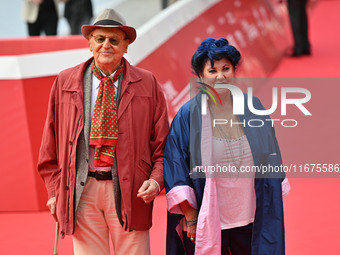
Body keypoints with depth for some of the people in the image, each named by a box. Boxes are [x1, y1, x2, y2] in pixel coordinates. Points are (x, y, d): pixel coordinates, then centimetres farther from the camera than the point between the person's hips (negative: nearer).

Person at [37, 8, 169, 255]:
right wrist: (55, 190, 7)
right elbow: (51, 145, 12)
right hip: (82, 189, 1)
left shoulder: (147, 84, 7)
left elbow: (162, 142, 7)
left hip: (128, 191, -1)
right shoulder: (65, 82, 9)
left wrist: (156, 180, -8)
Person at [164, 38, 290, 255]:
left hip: (252, 219, 3)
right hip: (206, 221, -2)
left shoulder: (253, 108, 3)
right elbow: (176, 167, -6)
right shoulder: (188, 115, -6)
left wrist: (272, 209, 9)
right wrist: (189, 217, -9)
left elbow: (272, 160, 10)